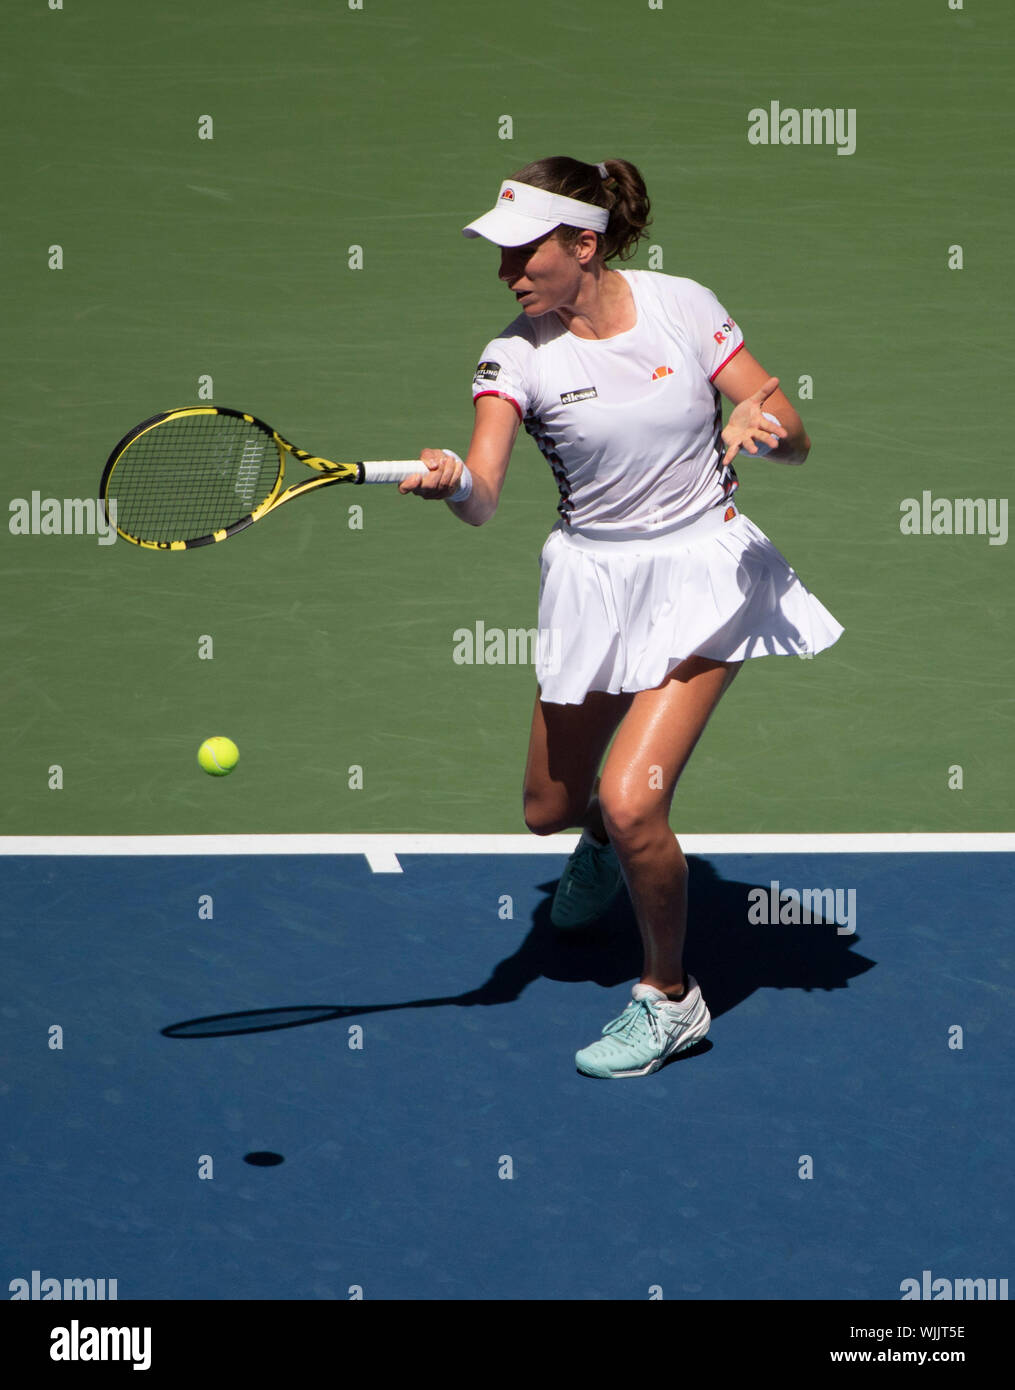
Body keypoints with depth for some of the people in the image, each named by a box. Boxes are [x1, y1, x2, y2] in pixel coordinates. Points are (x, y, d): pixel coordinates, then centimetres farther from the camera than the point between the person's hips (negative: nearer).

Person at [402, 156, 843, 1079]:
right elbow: (483, 502, -25)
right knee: (550, 811, 15)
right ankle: (605, 838, 55)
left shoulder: (685, 308, -11)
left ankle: (671, 997, 7)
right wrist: (453, 482, -49)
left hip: (704, 569, -3)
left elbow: (797, 444, -6)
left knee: (631, 804, -18)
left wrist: (758, 423, -29)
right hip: (593, 580, 3)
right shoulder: (517, 353, -11)